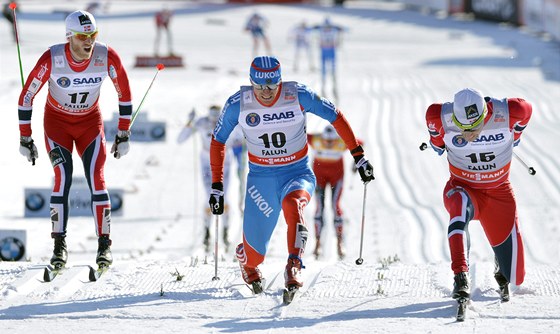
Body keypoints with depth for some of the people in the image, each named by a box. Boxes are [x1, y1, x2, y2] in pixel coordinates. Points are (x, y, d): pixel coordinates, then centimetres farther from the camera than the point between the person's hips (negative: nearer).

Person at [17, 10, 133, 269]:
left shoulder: (107, 57, -22)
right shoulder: (51, 59, -27)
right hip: (57, 121, -1)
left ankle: (104, 245, -11)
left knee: (96, 178, -16)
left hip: (90, 122, 1)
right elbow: (27, 96, -14)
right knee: (63, 177, -19)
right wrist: (25, 138, -9)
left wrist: (124, 134, -2)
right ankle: (59, 245, -13)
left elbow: (124, 94, -5)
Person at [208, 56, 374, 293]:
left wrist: (358, 156, -5)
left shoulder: (298, 95, -15)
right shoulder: (237, 104, -12)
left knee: (292, 204, -39)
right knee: (254, 254, 2)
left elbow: (335, 117, -4)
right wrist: (217, 187, -1)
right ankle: (247, 265, 40)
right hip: (261, 178, 1)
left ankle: (294, 266, -34)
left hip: (298, 174, -1)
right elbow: (218, 141, 1)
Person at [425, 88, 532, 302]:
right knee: (461, 206, -41)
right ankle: (461, 277, -45)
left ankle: (501, 270, 44)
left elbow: (525, 110, -1)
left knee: (513, 274, 5)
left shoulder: (508, 113, -25)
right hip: (462, 188, -1)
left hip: (499, 192, 1)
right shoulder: (441, 117, -24)